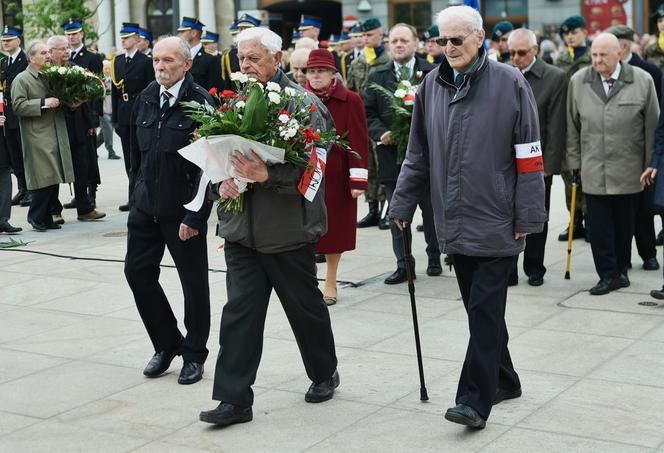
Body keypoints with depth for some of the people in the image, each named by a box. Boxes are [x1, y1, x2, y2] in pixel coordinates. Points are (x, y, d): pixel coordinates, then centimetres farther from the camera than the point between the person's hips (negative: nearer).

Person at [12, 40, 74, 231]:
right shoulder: (21, 79, -3)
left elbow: (59, 102, 29)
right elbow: (18, 106, -13)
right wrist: (43, 103, -18)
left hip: (56, 135, 7)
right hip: (38, 138, -7)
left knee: (54, 179, 6)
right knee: (45, 178, -10)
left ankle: (46, 217, 14)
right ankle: (36, 216, 4)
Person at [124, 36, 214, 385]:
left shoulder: (200, 102, -12)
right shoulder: (146, 98, 6)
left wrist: (195, 215, -17)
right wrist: (139, 190, 14)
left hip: (183, 209, -6)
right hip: (145, 204, 6)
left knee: (194, 280, 5)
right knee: (137, 271, 7)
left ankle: (194, 354, 22)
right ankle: (167, 343, 24)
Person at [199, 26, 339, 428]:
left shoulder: (304, 104, -9)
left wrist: (266, 175, -29)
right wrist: (223, 180, -7)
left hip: (288, 229, -4)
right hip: (242, 226, 4)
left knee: (306, 306, 12)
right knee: (240, 310, 1)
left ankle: (325, 374, 36)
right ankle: (234, 399, 4)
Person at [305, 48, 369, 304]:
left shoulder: (351, 101, -4)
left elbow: (358, 142, -6)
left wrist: (357, 180, -10)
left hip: (336, 177, -2)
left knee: (334, 229, 8)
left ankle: (330, 283, 22)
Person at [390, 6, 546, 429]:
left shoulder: (510, 83, -7)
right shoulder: (431, 86, 6)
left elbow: (529, 156, -7)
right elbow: (418, 154, 13)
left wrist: (527, 216, -8)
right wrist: (403, 204, 10)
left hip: (496, 223, -5)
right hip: (455, 221, 5)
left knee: (485, 311, -5)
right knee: (480, 309, 15)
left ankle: (476, 400, 0)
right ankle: (504, 381, 31)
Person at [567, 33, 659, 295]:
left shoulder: (642, 81, -2)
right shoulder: (578, 82, 3)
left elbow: (652, 126, 2)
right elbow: (572, 126, 8)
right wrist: (574, 162, 6)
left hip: (628, 171, -1)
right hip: (593, 170, 1)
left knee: (624, 224, 10)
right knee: (599, 226, -2)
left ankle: (621, 270, 26)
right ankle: (608, 276, 7)